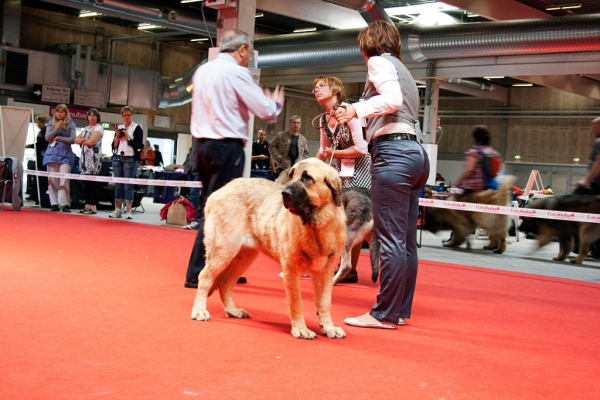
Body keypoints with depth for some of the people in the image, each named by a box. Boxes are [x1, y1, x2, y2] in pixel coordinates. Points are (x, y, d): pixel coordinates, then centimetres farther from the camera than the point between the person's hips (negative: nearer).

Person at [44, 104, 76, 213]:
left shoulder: (71, 124, 6)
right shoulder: (51, 123, 11)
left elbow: (72, 140, -2)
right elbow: (47, 138, 0)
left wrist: (58, 138, -7)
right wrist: (57, 128, -10)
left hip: (65, 155, -2)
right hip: (52, 154, 2)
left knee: (64, 180, -11)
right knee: (52, 180, 1)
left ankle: (65, 204, -13)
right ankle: (54, 204, 4)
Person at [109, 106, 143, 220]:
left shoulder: (137, 128, 1)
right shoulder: (119, 127, 14)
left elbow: (139, 145, -5)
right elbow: (114, 146, 14)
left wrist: (128, 138, -13)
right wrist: (117, 137, -3)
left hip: (130, 159, -4)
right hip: (117, 158, 4)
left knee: (128, 185, -7)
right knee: (118, 185, 4)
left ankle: (128, 210, -6)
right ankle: (117, 210, 6)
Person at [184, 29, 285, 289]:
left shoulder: (203, 71, 13)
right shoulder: (236, 72, -11)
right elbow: (266, 110, -10)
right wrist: (276, 104, 12)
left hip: (203, 144, 9)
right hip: (226, 147, -9)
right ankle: (197, 274, -5)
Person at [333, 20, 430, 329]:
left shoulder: (379, 61, 1)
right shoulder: (401, 68, 27)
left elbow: (392, 99, -16)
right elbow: (405, 110, 19)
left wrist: (356, 109, -10)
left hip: (392, 152, -9)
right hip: (415, 152, 9)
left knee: (390, 238, -9)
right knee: (406, 241, 9)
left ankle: (385, 314, -6)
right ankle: (401, 309, 14)